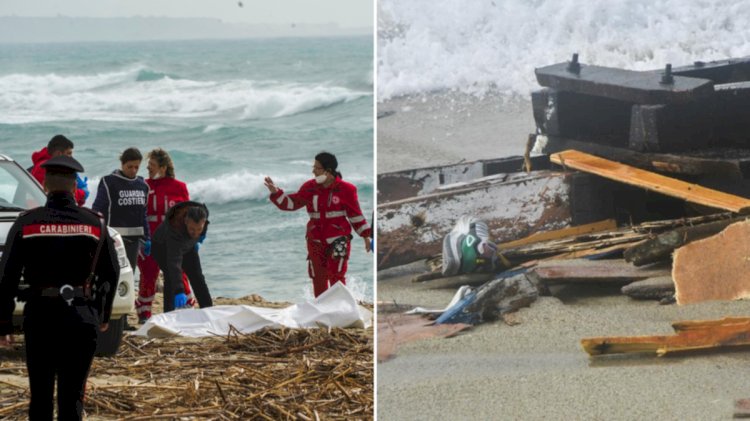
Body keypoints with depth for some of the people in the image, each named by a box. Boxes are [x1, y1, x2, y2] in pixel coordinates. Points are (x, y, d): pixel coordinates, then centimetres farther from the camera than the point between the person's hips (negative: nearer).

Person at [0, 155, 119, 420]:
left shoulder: (27, 223, -3)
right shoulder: (95, 223, 1)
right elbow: (111, 273, 8)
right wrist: (104, 315, 21)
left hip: (39, 316, 0)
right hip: (82, 317, 0)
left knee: (40, 394, 11)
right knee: (72, 395, 4)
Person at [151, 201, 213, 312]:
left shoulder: (203, 213, -30)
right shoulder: (175, 227, -46)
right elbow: (174, 262, -51)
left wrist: (196, 241, 9)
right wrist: (179, 291, -57)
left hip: (187, 246, 5)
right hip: (163, 247, -5)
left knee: (197, 278, 5)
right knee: (170, 277, -24)